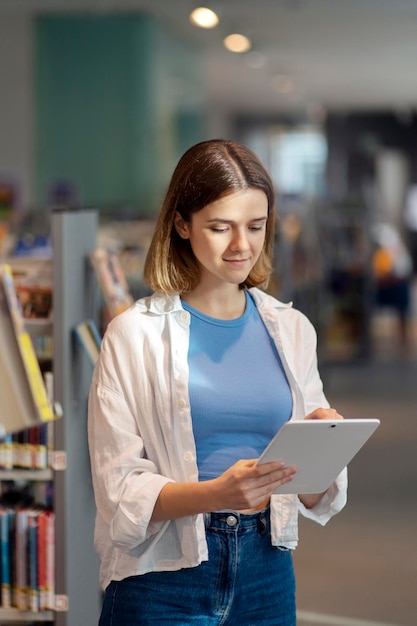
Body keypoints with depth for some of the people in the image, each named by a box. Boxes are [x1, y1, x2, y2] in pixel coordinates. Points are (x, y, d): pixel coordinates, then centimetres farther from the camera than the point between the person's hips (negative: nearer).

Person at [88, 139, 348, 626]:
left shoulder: (292, 330, 5)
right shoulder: (134, 334, -8)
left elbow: (316, 500, 8)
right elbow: (120, 494, -11)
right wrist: (218, 493, -27)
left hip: (267, 571, 4)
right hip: (164, 580, -4)